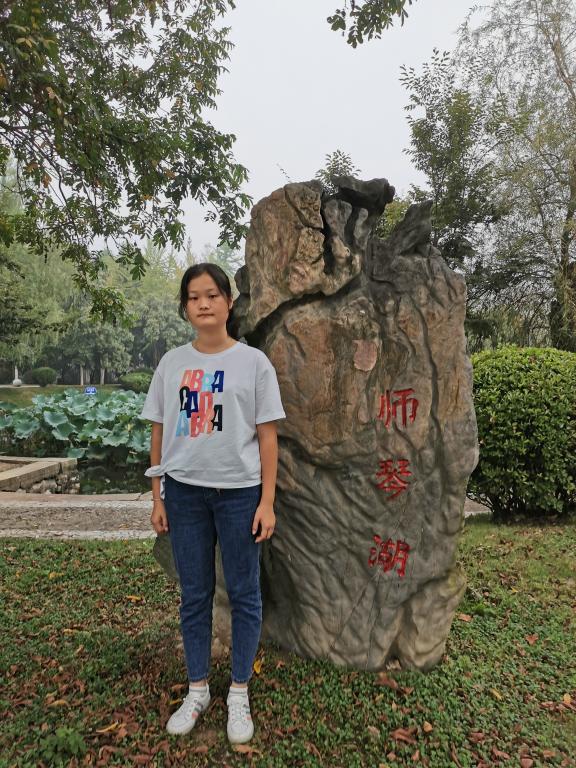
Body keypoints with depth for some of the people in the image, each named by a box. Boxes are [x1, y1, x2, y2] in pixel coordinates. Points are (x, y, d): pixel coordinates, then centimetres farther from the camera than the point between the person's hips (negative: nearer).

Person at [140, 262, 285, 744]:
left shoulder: (254, 362, -3)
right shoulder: (171, 364, 4)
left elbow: (267, 437, -3)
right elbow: (160, 434, 8)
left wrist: (267, 502, -6)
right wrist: (158, 498, 7)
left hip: (239, 491, -2)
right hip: (184, 491, 3)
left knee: (244, 594, 9)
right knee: (194, 596, 13)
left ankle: (239, 694, 28)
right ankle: (197, 690, 32)